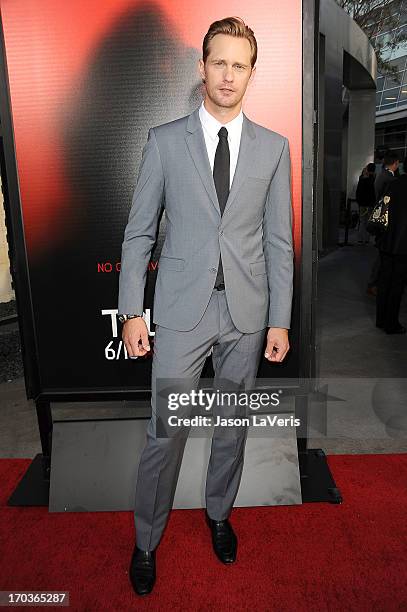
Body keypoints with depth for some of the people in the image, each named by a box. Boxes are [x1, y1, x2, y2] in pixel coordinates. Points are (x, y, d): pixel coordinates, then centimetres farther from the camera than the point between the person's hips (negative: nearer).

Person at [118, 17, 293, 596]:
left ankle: (219, 513, 42)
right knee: (165, 433, 4)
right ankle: (146, 542, 28)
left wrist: (279, 321, 1)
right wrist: (132, 312, -4)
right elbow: (138, 232, 1)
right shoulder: (164, 140, 1)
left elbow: (279, 241, 4)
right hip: (182, 308, -2)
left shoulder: (274, 147, 5)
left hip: (248, 310, 2)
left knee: (234, 424, 16)